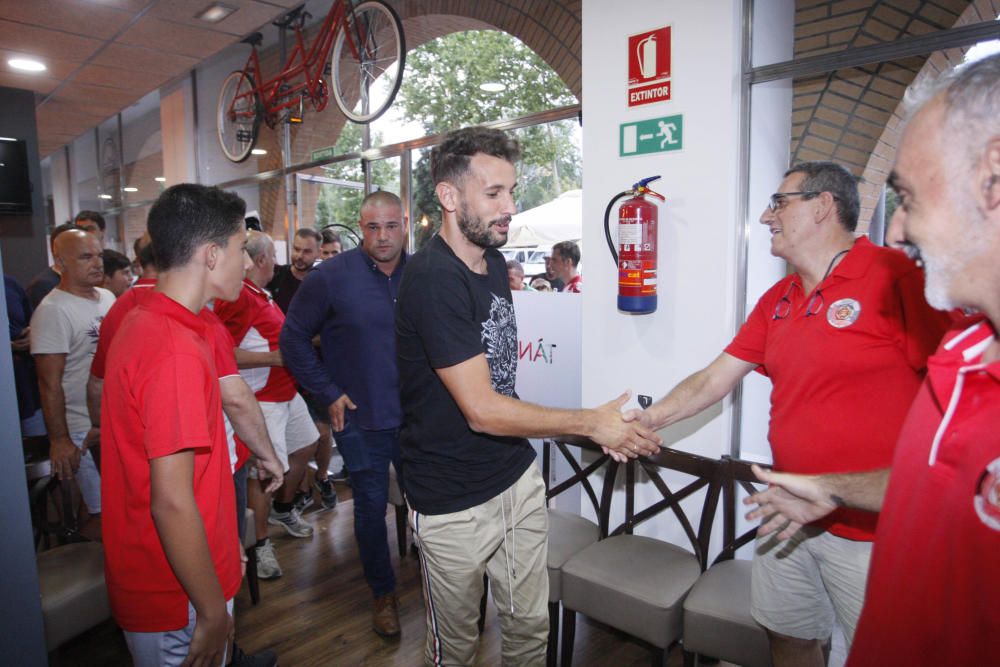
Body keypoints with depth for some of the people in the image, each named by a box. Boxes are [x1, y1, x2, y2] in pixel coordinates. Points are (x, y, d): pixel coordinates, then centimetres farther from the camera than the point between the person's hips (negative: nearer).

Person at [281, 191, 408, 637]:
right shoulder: (331, 276, -10)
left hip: (416, 414, 2)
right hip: (361, 418, -2)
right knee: (371, 507, 12)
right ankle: (383, 592, 33)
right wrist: (328, 394, -6)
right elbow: (294, 338, -3)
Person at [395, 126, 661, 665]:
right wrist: (591, 423, -17)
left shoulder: (494, 262, 5)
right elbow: (482, 410, -24)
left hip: (518, 478, 7)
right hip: (454, 504, -7)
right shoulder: (433, 279, -23)